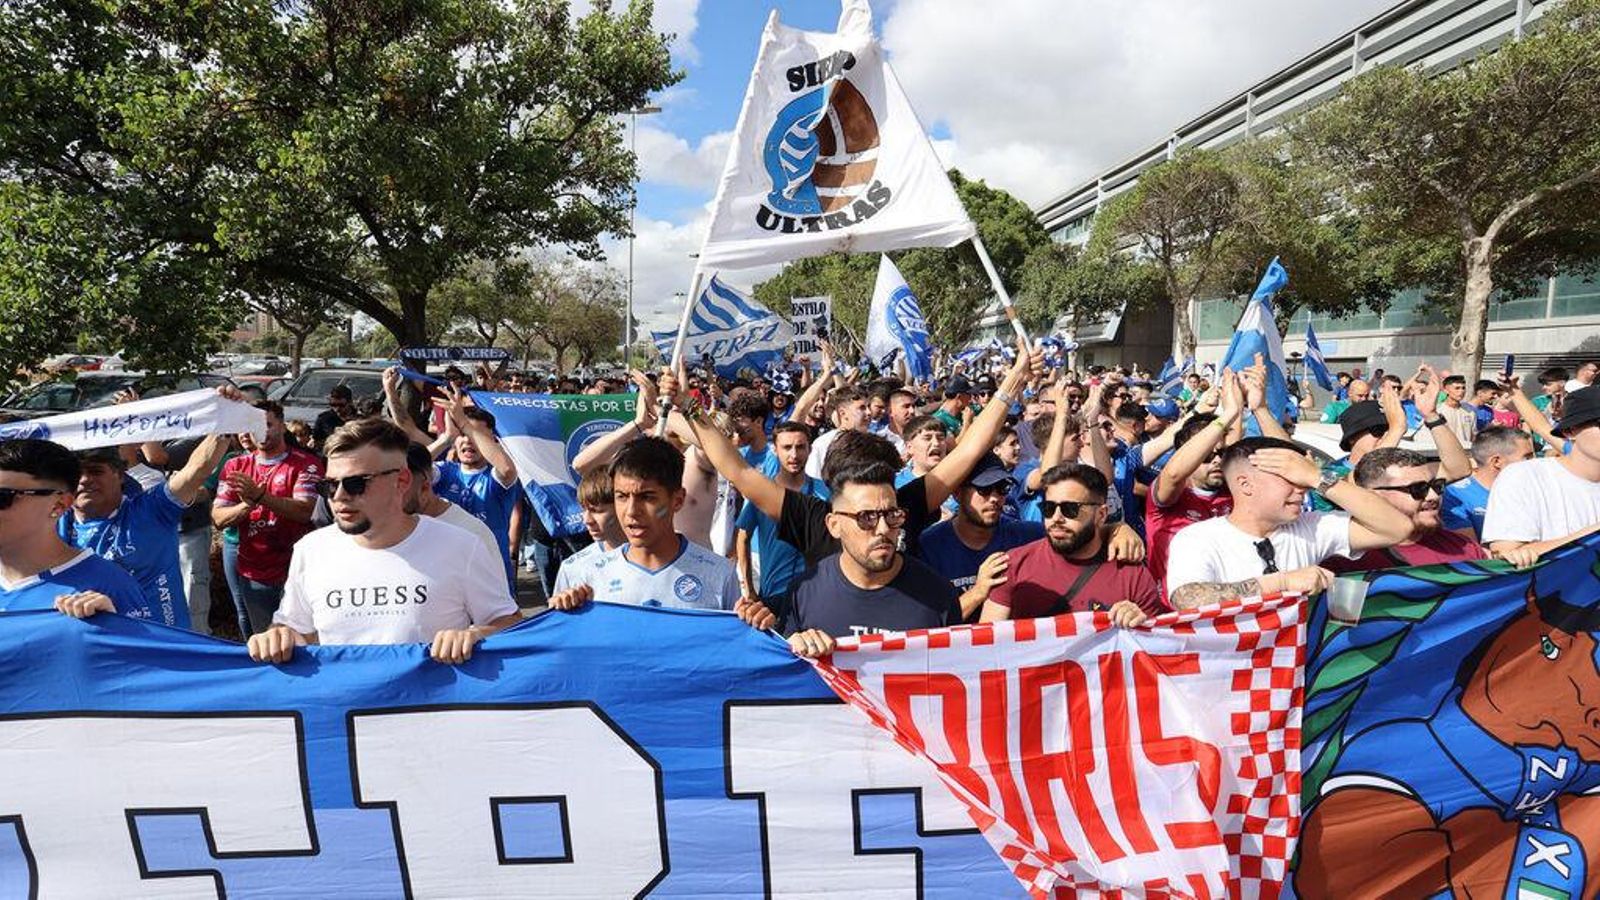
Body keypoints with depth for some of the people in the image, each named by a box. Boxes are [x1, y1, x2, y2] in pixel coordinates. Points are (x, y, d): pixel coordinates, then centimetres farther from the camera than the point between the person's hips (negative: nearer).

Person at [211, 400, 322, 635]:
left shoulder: (306, 464, -4)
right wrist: (246, 505, -19)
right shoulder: (235, 466, 8)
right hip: (252, 575, 4)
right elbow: (218, 519, 1)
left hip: (293, 571, -3)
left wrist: (259, 496, -27)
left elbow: (305, 511, -17)